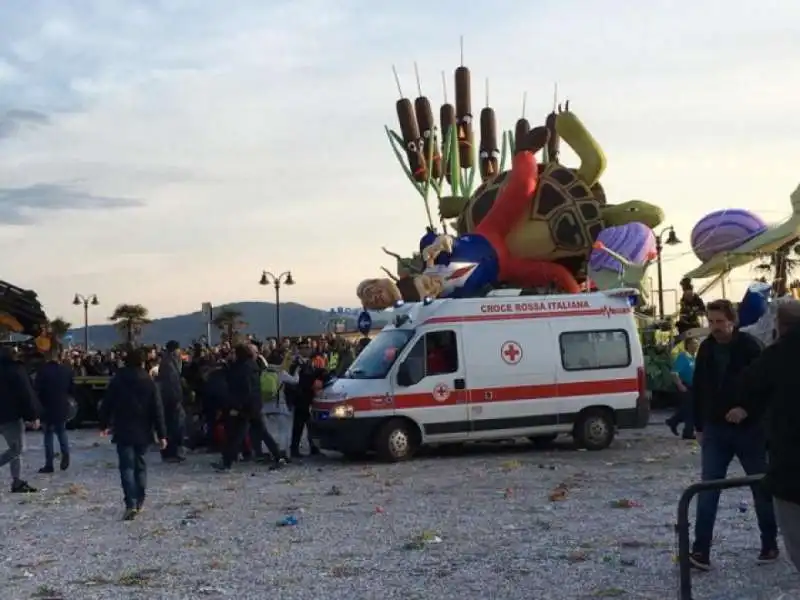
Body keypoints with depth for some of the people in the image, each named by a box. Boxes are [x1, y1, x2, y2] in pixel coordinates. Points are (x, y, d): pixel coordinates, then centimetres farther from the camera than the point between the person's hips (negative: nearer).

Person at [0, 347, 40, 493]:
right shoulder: (16, 371, -10)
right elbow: (27, 395, -13)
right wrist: (34, 416, -11)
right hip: (12, 416, -8)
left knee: (14, 448, 11)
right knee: (17, 448, -5)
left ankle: (17, 482, 8)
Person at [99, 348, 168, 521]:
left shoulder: (117, 381, -3)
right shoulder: (150, 383, -2)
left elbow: (106, 405, 1)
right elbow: (158, 411, -4)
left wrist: (105, 424, 15)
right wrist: (161, 434, -1)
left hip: (123, 432, -2)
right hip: (143, 432, 2)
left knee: (127, 467, -5)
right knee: (140, 465, 16)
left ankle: (131, 504, -19)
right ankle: (139, 502, 21)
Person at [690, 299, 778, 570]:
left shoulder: (749, 347, -11)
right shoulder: (706, 349, 3)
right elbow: (698, 389, 10)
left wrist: (747, 409, -22)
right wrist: (699, 425, 10)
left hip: (749, 429, -3)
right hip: (715, 429, 3)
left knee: (761, 488, 9)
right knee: (707, 490, -4)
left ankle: (769, 545, 24)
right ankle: (701, 550, -4)